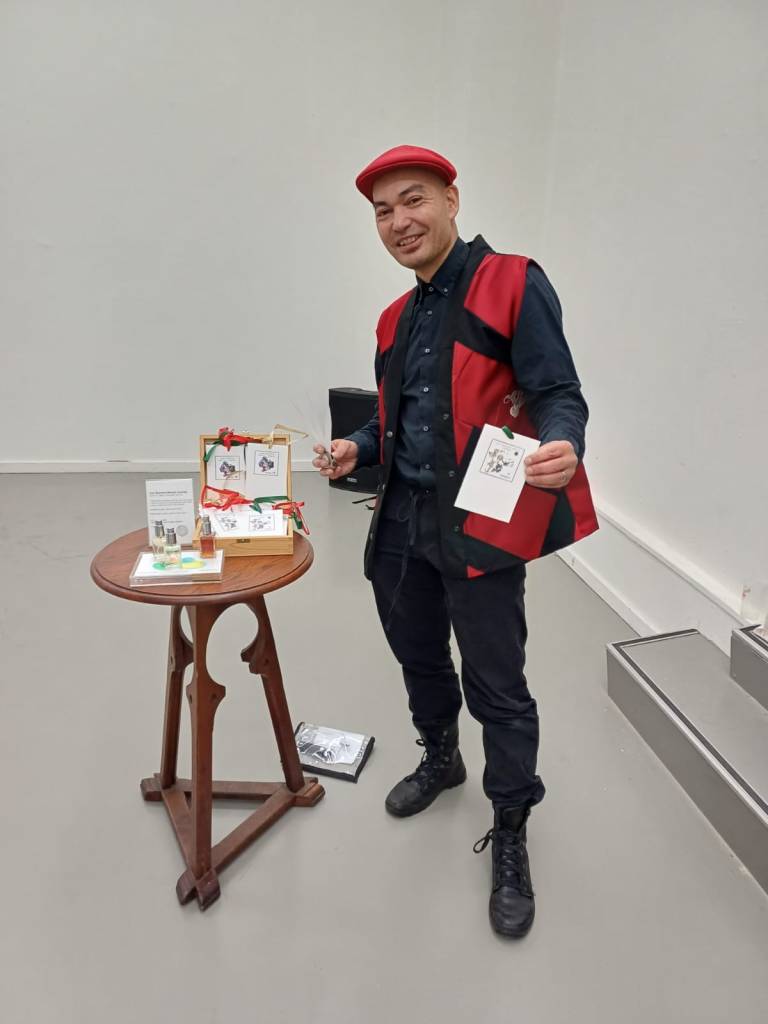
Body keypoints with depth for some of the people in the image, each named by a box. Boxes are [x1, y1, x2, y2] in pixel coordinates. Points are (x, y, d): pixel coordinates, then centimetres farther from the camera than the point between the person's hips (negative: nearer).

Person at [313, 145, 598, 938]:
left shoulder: (513, 284, -8)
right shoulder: (398, 317, 15)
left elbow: (557, 392, -14)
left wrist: (563, 445, -36)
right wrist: (359, 448, 2)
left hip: (478, 524, -7)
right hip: (402, 521, 7)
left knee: (495, 686, 3)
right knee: (418, 656, 22)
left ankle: (510, 839, 24)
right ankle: (440, 760, 49)